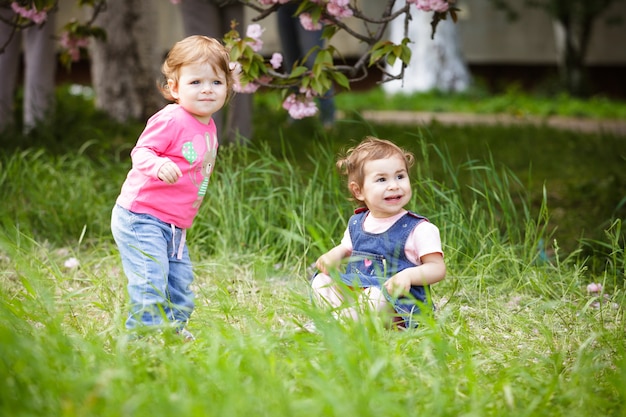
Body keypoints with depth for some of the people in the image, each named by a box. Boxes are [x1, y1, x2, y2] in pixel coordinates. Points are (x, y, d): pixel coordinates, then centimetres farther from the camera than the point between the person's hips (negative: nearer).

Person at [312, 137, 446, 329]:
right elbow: (345, 248, 29)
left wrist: (409, 275, -28)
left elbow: (437, 268, -9)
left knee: (376, 296, -37)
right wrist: (333, 256, 4)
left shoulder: (419, 229, -7)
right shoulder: (357, 223, 11)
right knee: (320, 281, -11)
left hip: (398, 302, -6)